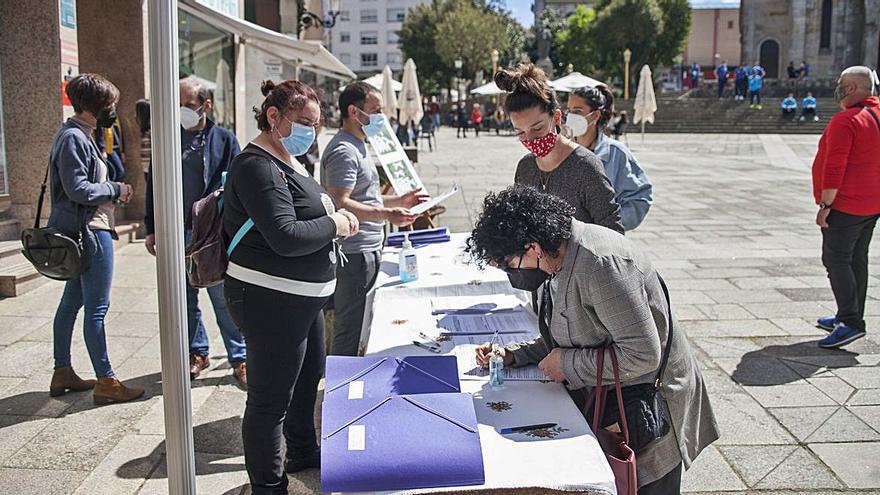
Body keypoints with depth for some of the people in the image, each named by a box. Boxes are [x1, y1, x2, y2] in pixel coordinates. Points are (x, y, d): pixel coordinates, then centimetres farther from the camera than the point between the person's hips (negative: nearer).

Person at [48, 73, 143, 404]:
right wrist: (116, 190, -10)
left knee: (72, 301, 16)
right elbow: (77, 188, -21)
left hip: (82, 232, 11)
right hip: (91, 231, -11)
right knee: (96, 308, -6)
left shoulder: (78, 135, 16)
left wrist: (113, 190, 5)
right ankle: (105, 382, 1)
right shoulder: (74, 138, -15)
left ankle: (62, 373, 26)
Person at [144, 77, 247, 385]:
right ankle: (198, 352, 29)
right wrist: (151, 229, 9)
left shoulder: (223, 139, 0)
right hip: (175, 233, 4)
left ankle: (240, 358, 12)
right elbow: (153, 185, 12)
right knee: (184, 298, 13)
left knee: (224, 298, 1)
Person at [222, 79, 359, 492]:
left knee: (308, 378, 26)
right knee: (270, 399, 1)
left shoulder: (286, 162, 13)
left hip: (301, 296, 11)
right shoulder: (258, 167, -19)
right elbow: (286, 237, -27)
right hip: (270, 299, -11)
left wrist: (334, 216, 4)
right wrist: (334, 225, -14)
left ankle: (303, 453, 47)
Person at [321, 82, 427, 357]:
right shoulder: (344, 151, -16)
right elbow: (340, 204, -26)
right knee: (349, 327, -3)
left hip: (367, 249, 11)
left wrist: (400, 200, 19)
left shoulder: (358, 146, 19)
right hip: (354, 253, -11)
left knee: (358, 325, 17)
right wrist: (387, 215, -34)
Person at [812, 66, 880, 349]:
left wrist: (825, 204, -19)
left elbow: (834, 168, -23)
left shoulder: (845, 121, -18)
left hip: (845, 206, -9)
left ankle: (851, 322, -11)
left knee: (836, 260, -7)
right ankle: (850, 317, 23)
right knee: (857, 260, 14)